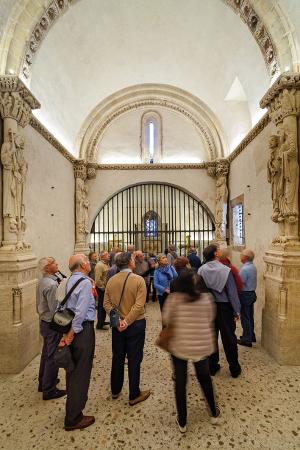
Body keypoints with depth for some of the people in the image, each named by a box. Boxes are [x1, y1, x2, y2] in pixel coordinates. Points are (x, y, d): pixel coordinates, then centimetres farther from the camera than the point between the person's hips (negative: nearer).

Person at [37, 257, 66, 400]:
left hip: (44, 322, 9)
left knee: (46, 353, 23)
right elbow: (55, 309, -25)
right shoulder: (52, 284, -26)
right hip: (52, 325, -9)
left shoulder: (42, 281, 2)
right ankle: (49, 390, 21)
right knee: (52, 357, 6)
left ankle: (43, 382, 41)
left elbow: (39, 303, 11)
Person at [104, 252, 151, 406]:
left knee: (117, 358, 20)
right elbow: (139, 305, -24)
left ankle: (115, 390, 38)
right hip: (135, 324, -4)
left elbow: (106, 303, -6)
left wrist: (117, 319, -11)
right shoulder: (139, 280, -18)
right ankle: (134, 395, 25)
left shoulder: (111, 280, -3)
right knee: (134, 360, 10)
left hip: (117, 325, 5)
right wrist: (127, 321, -19)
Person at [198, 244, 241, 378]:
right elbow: (232, 292, -13)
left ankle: (212, 367, 29)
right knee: (229, 338, 13)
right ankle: (234, 369, 27)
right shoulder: (225, 270, -17)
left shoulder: (201, 270, -9)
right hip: (224, 307, -2)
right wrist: (237, 311, -4)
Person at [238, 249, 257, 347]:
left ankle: (246, 340, 11)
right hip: (252, 293, 9)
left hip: (245, 294, -9)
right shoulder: (253, 267, 6)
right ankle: (251, 336, 33)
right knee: (250, 316, 20)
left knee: (245, 317, 2)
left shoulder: (244, 269, -22)